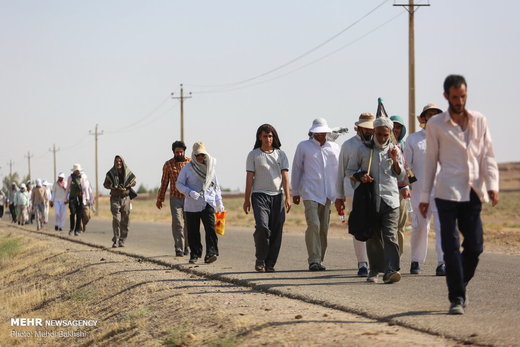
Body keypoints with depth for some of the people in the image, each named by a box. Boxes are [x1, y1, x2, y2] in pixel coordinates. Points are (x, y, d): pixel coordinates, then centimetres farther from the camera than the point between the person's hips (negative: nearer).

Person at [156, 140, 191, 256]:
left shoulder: (191, 163, 2)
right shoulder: (168, 165, 3)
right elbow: (164, 183, 9)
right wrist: (159, 199, 10)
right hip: (175, 198, -1)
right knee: (177, 224, -8)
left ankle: (187, 247, 22)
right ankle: (179, 249, -8)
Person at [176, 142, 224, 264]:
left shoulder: (210, 167, 11)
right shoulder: (187, 168, 2)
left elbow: (216, 186, 18)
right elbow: (179, 184, 1)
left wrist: (219, 203, 14)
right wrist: (189, 192, -16)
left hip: (207, 203, 1)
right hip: (192, 205, -1)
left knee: (210, 227, -16)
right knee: (193, 231, 4)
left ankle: (211, 253, -22)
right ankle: (195, 254, 16)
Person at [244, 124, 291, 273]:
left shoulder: (280, 154, 12)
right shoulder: (253, 155, 7)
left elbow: (285, 176, 5)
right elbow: (249, 178, 5)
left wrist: (287, 197, -6)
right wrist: (246, 199, 0)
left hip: (277, 195, 3)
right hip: (260, 195, -3)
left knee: (276, 231, -2)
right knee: (262, 227, -19)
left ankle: (270, 263, 6)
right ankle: (260, 259, -3)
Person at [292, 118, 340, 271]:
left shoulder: (334, 147, 14)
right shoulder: (303, 146, 7)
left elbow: (340, 170, 19)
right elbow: (296, 169, 12)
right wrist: (295, 192, 11)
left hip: (328, 194, 3)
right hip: (310, 192, -3)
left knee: (324, 228, 4)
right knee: (313, 225, -16)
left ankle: (319, 260, 13)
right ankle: (314, 260, -15)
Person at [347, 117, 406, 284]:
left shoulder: (395, 150, 11)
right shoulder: (362, 150, 8)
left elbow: (401, 177, 14)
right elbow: (350, 170, 14)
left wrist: (395, 161, -3)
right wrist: (360, 176, -7)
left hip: (390, 200, -1)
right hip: (369, 199, 1)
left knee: (390, 236, -13)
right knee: (372, 237, 6)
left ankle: (391, 270, -22)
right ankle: (374, 270, 17)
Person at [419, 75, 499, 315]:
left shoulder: (479, 120, 11)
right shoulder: (436, 124, 5)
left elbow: (488, 155, 9)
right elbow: (430, 160, 7)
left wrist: (492, 185, -5)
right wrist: (424, 196, 5)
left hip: (473, 193, 3)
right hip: (447, 193, -3)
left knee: (475, 246, 2)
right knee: (451, 247, -6)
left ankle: (460, 287, 24)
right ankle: (456, 298, -2)